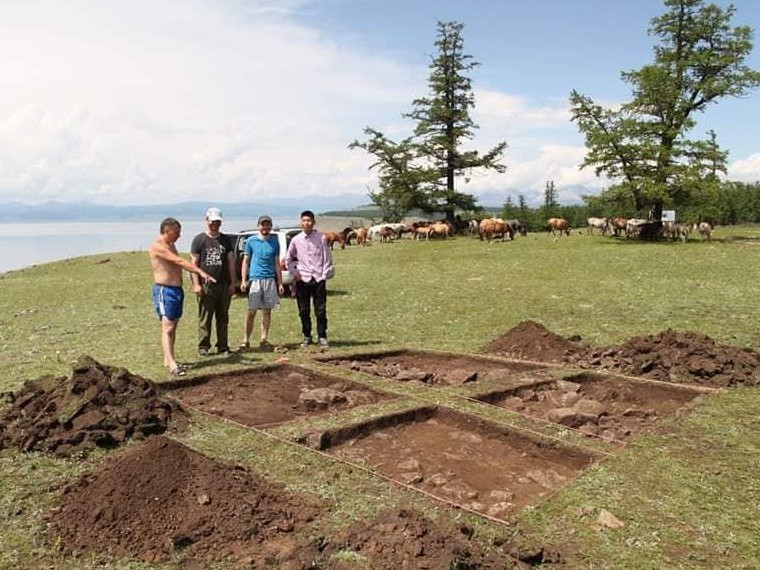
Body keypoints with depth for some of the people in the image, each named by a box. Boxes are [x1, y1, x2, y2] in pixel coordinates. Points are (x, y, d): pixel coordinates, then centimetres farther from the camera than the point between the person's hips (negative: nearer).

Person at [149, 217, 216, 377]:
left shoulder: (171, 245, 17)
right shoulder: (158, 246, -15)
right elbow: (179, 261, -25)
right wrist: (200, 272, -31)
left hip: (177, 289, 10)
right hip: (164, 290, -10)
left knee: (173, 327, 13)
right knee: (167, 328, -15)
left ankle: (167, 360, 21)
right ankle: (172, 366, -21)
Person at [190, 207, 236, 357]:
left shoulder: (226, 240, 13)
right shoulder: (199, 239, 3)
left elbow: (231, 262, 13)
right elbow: (194, 263, -1)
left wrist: (232, 283, 6)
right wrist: (196, 284, -9)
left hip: (224, 285, 3)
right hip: (205, 286, -3)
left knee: (223, 318, 8)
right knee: (205, 318, 0)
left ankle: (223, 347, 14)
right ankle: (203, 347, 8)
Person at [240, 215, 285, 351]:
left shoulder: (274, 242, 10)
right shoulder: (251, 241, 4)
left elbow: (277, 263, 13)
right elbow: (246, 261, 5)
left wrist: (280, 283, 9)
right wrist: (244, 280, -3)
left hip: (270, 280, 3)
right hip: (255, 279, -3)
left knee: (267, 311, 5)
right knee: (251, 312, -4)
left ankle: (264, 340, 11)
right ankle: (246, 340, 3)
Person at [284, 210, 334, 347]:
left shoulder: (321, 238, 0)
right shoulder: (296, 240, 5)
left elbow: (327, 258, 1)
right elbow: (288, 259, 15)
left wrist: (325, 275, -5)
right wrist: (294, 273, 5)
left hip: (319, 279, -2)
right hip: (302, 279, 2)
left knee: (321, 310, 1)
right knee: (304, 311, 7)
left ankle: (322, 336, 12)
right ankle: (307, 337, 19)